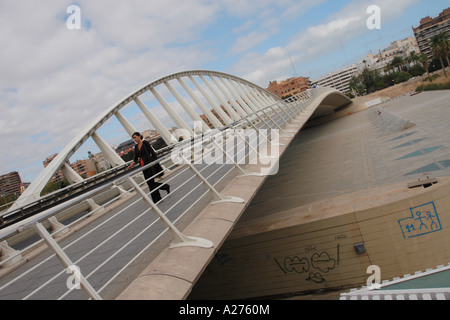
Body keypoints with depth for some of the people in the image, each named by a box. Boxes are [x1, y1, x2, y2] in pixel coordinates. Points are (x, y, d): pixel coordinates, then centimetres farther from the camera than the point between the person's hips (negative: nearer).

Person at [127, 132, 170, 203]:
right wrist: (131, 165, 0)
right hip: (143, 166, 6)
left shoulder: (145, 143, -5)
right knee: (150, 183, 5)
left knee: (150, 182, -8)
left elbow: (152, 153, -7)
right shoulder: (136, 146, 14)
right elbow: (136, 158, 15)